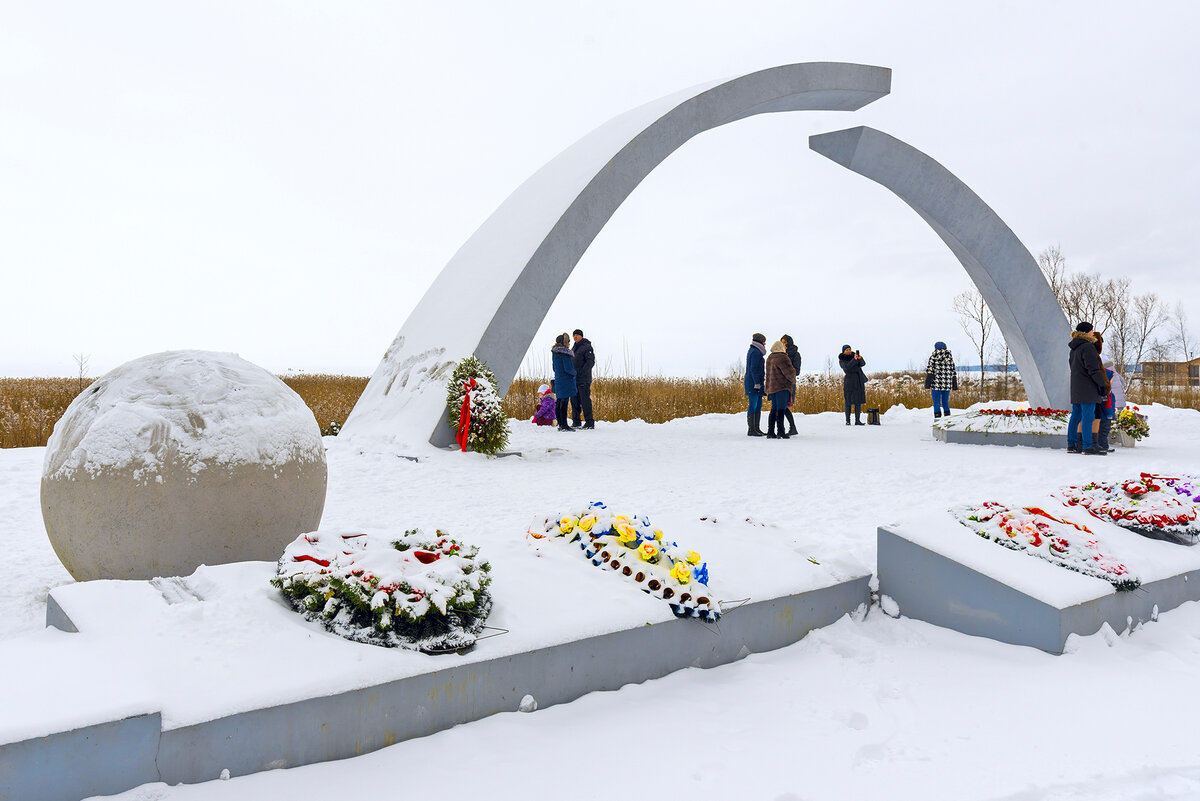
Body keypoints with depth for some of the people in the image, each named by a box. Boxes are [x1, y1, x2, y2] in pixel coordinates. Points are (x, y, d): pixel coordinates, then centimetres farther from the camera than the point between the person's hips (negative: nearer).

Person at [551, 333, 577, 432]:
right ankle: (564, 425, -6)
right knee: (564, 402, -7)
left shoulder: (554, 352, 11)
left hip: (558, 380, 9)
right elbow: (568, 368, -17)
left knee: (558, 402, 11)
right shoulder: (565, 352, -16)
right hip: (566, 380, -9)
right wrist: (574, 373, 0)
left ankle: (560, 424, 18)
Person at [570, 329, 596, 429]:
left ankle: (589, 422, -4)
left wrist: (581, 373, -20)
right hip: (574, 379, 8)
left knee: (585, 400, -8)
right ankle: (576, 422, 14)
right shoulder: (574, 348, 18)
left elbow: (591, 362, -14)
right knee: (574, 401, 8)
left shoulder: (587, 347, -6)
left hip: (583, 380, -8)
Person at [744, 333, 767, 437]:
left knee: (759, 405, 11)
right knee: (753, 406, -8)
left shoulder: (752, 351, 18)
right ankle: (751, 430, -6)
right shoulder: (756, 352, -13)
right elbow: (753, 369, -19)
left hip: (756, 382, 10)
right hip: (754, 382, -10)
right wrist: (757, 383, -21)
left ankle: (757, 429, 14)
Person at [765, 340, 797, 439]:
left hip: (772, 386, 9)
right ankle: (781, 432, -11)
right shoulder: (782, 358, -13)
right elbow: (789, 371, -14)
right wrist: (793, 380, 3)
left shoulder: (770, 358, 16)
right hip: (782, 386, -9)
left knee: (774, 409, 11)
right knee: (781, 409, -8)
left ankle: (770, 432, 10)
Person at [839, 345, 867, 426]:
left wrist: (860, 358, -21)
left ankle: (857, 420, 1)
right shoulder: (841, 360, 3)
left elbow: (863, 364, -1)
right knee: (849, 400, -4)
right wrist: (854, 359, -27)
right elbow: (847, 367, -16)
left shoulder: (854, 355, 12)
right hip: (849, 381, -4)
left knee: (859, 400, 0)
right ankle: (847, 420, 4)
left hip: (859, 380, 4)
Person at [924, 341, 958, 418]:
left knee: (936, 404, -1)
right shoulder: (950, 357, 10)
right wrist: (954, 387, 16)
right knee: (945, 403, 15)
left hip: (936, 384, -3)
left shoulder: (933, 357, -1)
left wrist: (928, 386, -5)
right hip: (947, 385, 4)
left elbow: (929, 371, -6)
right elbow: (953, 372, 12)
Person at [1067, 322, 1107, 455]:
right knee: (1088, 416, -9)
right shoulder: (1087, 347, -13)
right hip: (1087, 388, -10)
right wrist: (1102, 385, -12)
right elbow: (1094, 369, -17)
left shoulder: (1074, 349, 16)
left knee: (1076, 416, 11)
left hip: (1075, 388, 10)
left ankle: (1071, 445, 12)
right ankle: (1088, 446, -10)